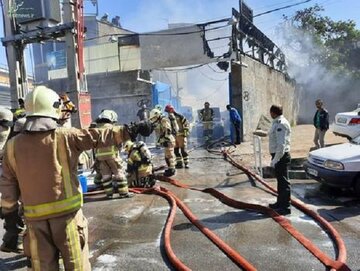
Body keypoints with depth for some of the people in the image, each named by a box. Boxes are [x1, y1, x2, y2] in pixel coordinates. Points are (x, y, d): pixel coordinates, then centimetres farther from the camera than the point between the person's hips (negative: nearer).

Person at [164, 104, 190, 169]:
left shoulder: (179, 116, -11)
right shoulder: (169, 118, 8)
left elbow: (187, 124, -7)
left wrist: (186, 132, -11)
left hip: (181, 135, -6)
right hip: (174, 136, 6)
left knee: (183, 150, -6)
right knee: (176, 150, 8)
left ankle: (186, 163, 2)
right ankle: (179, 162, 19)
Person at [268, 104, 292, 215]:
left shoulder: (281, 124, -20)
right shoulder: (277, 123, 11)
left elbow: (281, 144, -25)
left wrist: (275, 159, -24)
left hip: (281, 156, -10)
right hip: (279, 156, 10)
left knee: (283, 181, -1)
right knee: (280, 180, 20)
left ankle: (286, 207, 9)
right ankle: (280, 202, 35)